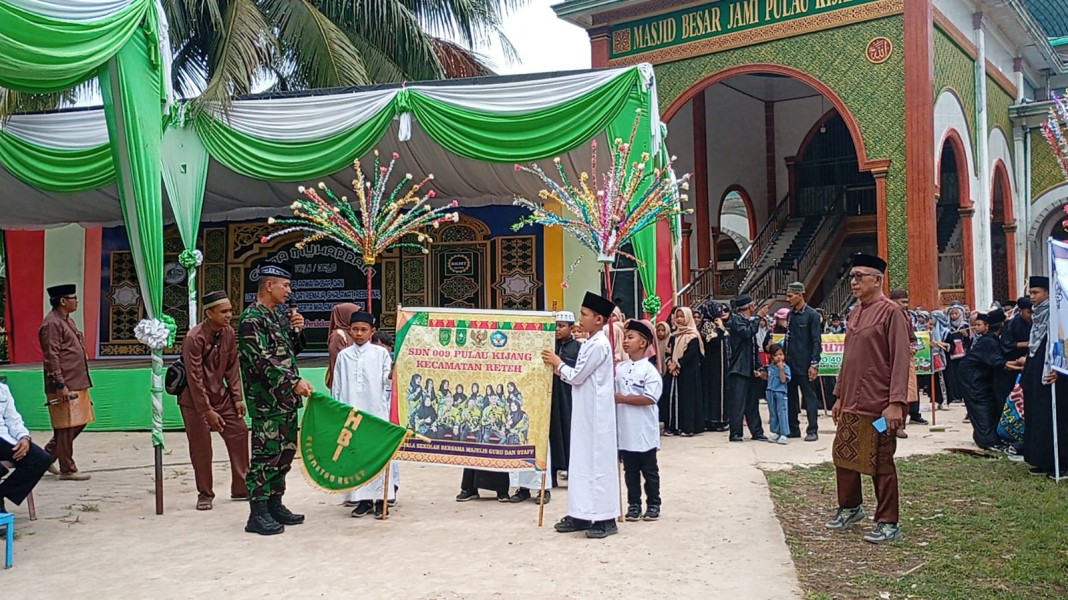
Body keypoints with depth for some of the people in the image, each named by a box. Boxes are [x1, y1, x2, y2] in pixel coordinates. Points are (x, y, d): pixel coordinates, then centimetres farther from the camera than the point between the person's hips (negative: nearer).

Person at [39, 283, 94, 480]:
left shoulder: (67, 320, 17)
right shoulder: (52, 323, -13)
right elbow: (52, 357, -18)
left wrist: (83, 381, 23)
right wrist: (60, 385, -21)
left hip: (77, 383, 10)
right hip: (65, 386, -10)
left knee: (79, 422, 15)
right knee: (66, 427, -2)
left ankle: (48, 454, 27)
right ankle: (67, 469, 7)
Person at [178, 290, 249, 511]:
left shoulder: (229, 333, -4)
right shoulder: (194, 338, -22)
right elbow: (194, 378, -21)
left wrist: (237, 398, 0)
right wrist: (207, 411, -21)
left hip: (220, 395, 6)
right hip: (194, 399, -6)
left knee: (239, 432, 4)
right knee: (200, 445, -2)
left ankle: (241, 488, 15)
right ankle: (205, 494, 14)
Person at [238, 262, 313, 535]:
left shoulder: (280, 314, 14)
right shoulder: (251, 319, -13)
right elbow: (262, 360, -21)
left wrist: (297, 330, 3)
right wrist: (294, 381, -25)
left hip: (287, 398, 9)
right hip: (267, 400, -9)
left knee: (285, 451, 13)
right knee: (266, 453, -6)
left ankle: (275, 505, 23)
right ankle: (258, 514, 0)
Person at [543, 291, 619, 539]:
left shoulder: (598, 345, -17)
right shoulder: (591, 343, 13)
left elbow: (577, 377, -15)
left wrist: (558, 363, -1)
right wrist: (559, 369, 5)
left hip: (596, 413, -10)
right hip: (585, 413, 10)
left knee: (598, 462, -4)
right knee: (581, 461, 12)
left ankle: (605, 518, 3)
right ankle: (582, 514, 18)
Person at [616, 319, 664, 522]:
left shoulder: (649, 370, -10)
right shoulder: (619, 368, 6)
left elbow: (650, 398, -19)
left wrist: (623, 399, -17)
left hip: (644, 431, -5)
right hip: (625, 430, 5)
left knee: (649, 470, 8)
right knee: (630, 470, 12)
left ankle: (653, 504, 19)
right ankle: (633, 504, 21)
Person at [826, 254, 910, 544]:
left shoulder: (891, 312, -12)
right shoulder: (854, 314, 12)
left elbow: (901, 360, -17)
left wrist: (896, 403, -22)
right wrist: (839, 396, 18)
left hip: (878, 406, -8)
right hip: (851, 404, 8)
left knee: (880, 464, 1)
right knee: (843, 455, 15)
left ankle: (888, 524, 13)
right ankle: (850, 508, 34)